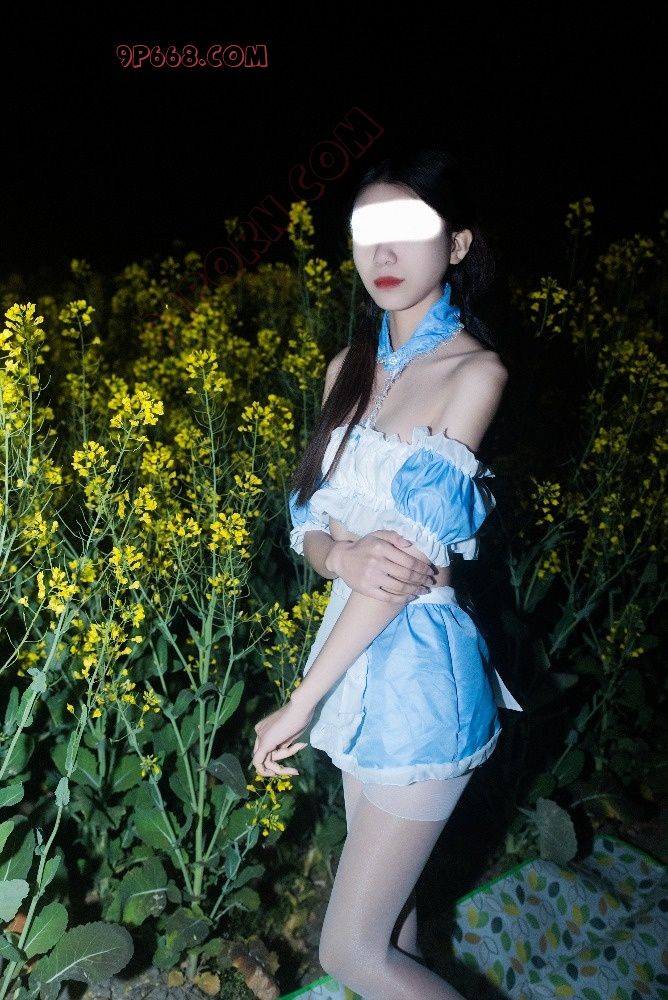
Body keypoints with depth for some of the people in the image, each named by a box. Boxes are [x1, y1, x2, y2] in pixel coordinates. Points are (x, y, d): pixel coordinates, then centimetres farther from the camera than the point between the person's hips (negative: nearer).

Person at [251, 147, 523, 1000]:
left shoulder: (475, 371, -14)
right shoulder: (350, 368, 6)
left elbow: (415, 553, -20)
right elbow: (308, 519, 4)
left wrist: (300, 703, -16)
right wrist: (340, 554, -21)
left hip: (420, 669, -6)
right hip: (354, 656, 7)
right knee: (387, 905, 24)